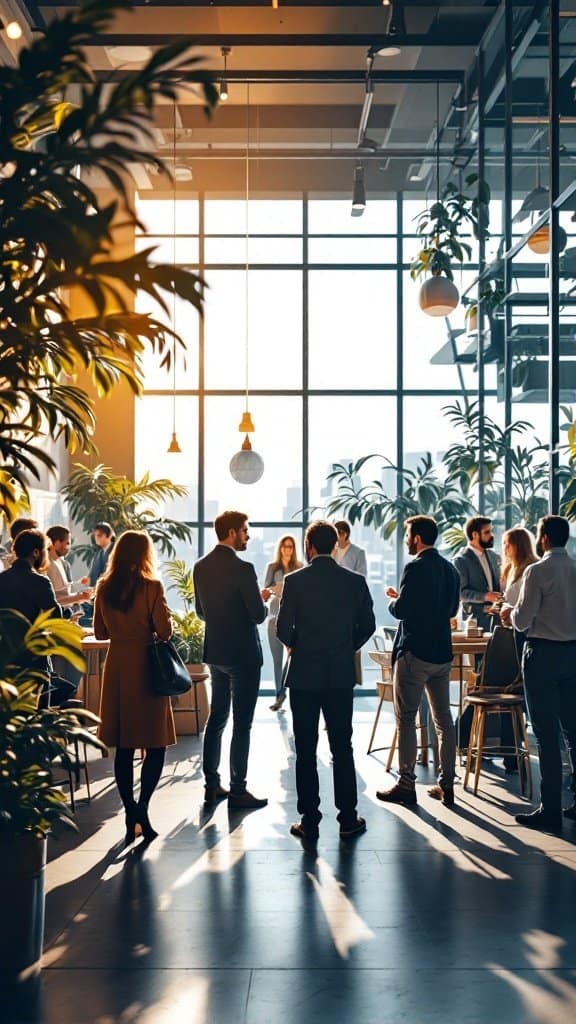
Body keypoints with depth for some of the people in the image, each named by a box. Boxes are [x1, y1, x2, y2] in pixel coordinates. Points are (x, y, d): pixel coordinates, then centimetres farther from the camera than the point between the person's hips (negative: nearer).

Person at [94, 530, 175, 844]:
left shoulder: (104, 588, 1)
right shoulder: (151, 587, -12)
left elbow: (100, 632, 8)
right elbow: (165, 630, -12)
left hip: (117, 668, 4)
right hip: (146, 667, -4)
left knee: (123, 747, 9)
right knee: (156, 744, 4)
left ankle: (130, 813, 11)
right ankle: (141, 806, -10)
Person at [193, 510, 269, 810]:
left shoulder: (201, 567, 4)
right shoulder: (242, 569, -19)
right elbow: (258, 614, -17)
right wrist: (263, 603, 4)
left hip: (215, 651, 7)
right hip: (243, 653, -7)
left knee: (216, 718, 14)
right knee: (242, 723, 0)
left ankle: (212, 785, 19)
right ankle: (237, 790, 5)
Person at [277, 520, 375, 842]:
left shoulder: (295, 581, -9)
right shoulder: (355, 581, -2)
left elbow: (284, 628, -10)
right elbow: (368, 625, 2)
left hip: (304, 675, -2)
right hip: (341, 676, 2)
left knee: (306, 751, 5)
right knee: (342, 748, 10)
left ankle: (310, 821, 7)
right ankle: (348, 819, 13)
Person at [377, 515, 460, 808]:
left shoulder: (415, 568, -15)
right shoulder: (450, 569, 9)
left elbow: (400, 610, -19)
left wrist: (392, 599, 4)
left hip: (414, 654, -7)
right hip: (442, 652, 7)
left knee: (406, 721, 1)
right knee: (443, 720, 10)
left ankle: (406, 786, 3)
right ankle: (446, 785, 13)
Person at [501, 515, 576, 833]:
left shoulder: (537, 572, -13)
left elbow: (523, 621, -13)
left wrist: (510, 614, 10)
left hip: (543, 653, -6)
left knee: (547, 735, -3)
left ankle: (550, 810, -1)